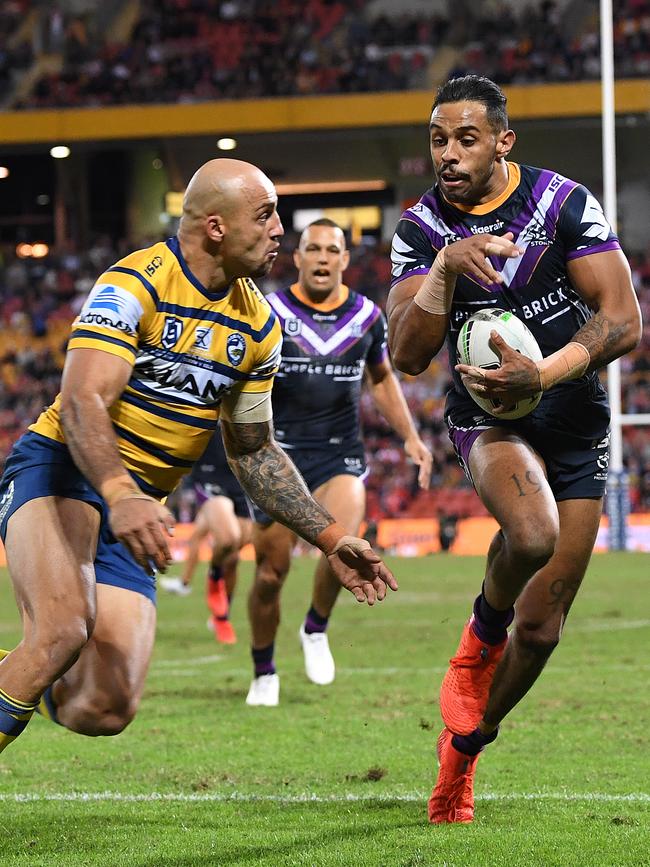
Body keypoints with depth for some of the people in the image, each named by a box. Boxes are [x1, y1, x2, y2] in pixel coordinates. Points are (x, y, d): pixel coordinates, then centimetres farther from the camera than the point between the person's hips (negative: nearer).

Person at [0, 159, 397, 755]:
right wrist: (120, 497, -44)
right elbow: (82, 401, -27)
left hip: (137, 505, 7)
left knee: (103, 712, -8)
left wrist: (331, 539, 14)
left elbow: (254, 451, 19)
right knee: (65, 631, -36)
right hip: (59, 468, -7)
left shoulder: (258, 326, 8)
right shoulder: (135, 285, -15)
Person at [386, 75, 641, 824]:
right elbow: (408, 356, -13)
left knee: (540, 629, 4)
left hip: (574, 424, 1)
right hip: (488, 419, -1)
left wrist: (544, 374, -26)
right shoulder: (420, 230, -5)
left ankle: (464, 747, 29)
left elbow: (623, 321, -12)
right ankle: (480, 638, -5)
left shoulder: (565, 203, -9)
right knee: (532, 533, -36)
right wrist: (446, 267, -26)